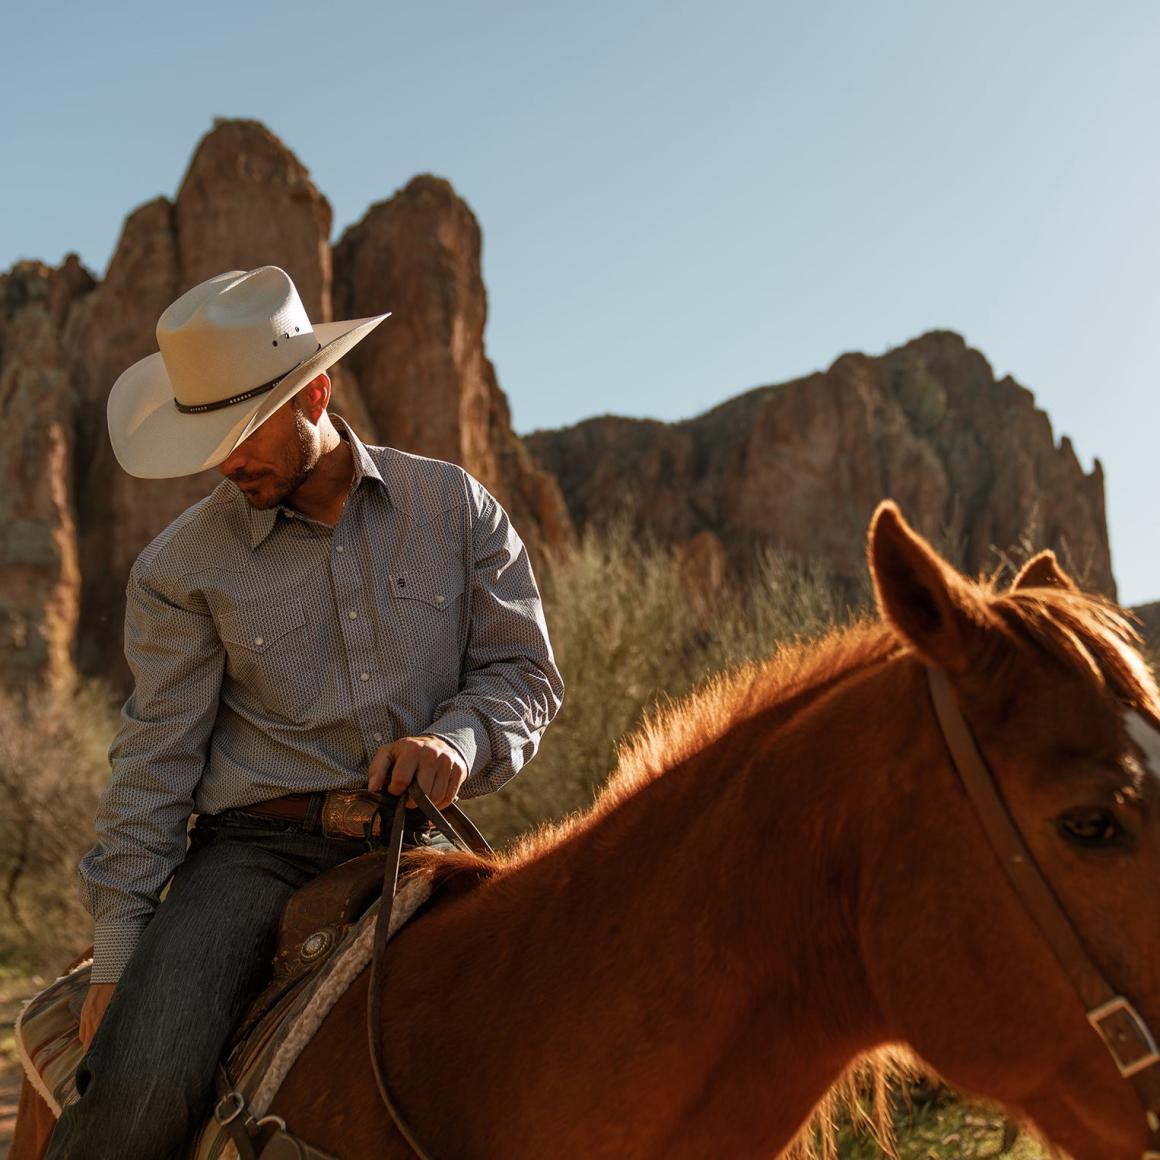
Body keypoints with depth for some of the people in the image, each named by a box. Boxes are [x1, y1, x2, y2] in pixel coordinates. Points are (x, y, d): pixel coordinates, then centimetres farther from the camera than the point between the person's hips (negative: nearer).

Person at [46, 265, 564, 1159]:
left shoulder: (455, 507, 5)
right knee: (144, 1084, -25)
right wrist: (116, 950, -2)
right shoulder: (183, 566, 2)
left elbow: (526, 672, 7)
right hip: (257, 849, -1)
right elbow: (156, 757, 2)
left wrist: (460, 738, -16)